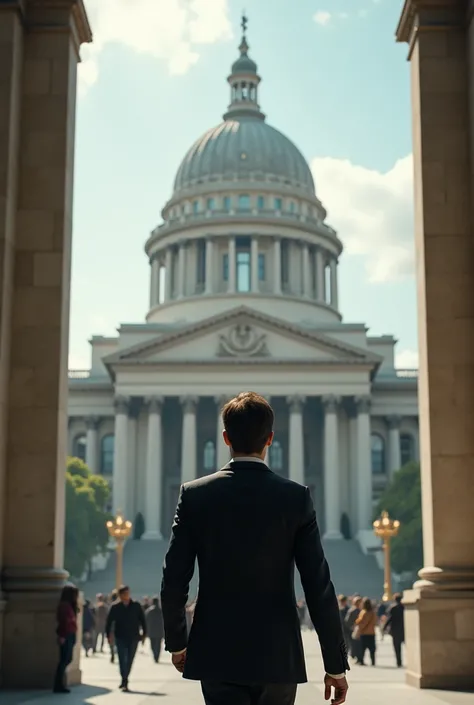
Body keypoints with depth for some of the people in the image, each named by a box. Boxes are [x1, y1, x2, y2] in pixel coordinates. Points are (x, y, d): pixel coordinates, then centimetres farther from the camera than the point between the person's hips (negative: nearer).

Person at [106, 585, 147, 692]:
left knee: (129, 660, 8)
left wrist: (144, 634, 2)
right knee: (122, 659, -9)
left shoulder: (136, 606, -1)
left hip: (133, 638, 1)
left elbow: (143, 620, 4)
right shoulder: (115, 607, -2)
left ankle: (125, 681, 22)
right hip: (120, 638, -1)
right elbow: (109, 621, 3)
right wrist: (108, 634, -1)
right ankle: (124, 681, -9)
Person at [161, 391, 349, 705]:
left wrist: (177, 642, 13)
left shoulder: (195, 494, -4)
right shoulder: (296, 497, -6)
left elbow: (174, 581, -2)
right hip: (278, 656, 0)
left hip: (216, 654, 0)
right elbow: (319, 587, -7)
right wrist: (336, 665, 0)